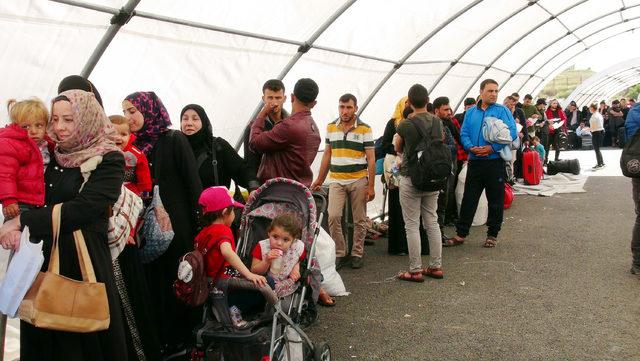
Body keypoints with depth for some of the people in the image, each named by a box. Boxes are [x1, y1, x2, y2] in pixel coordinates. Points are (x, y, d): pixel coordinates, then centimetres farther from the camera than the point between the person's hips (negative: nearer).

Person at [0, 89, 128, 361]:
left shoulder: (109, 160, -9)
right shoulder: (51, 157, 10)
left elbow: (82, 208, -19)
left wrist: (22, 221, -17)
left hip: (84, 261, -5)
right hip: (43, 259, 6)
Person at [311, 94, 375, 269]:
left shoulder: (365, 129, -3)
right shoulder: (331, 127, 8)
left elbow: (371, 159, -3)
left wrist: (371, 186, -8)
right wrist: (319, 179, 13)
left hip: (359, 181, -2)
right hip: (336, 181, 2)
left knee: (359, 220, 5)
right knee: (333, 216, -9)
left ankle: (357, 253, 20)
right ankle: (340, 253, 6)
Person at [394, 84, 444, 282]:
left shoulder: (405, 125, -15)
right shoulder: (438, 122, 0)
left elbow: (397, 148, 4)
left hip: (411, 179, -5)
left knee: (412, 225, 2)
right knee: (432, 223, 13)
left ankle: (415, 270, 6)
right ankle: (436, 267, 20)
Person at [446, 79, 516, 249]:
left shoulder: (502, 111, 0)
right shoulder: (471, 112, 11)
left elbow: (512, 132, -10)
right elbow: (464, 133, 7)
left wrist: (492, 148, -19)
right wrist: (471, 147, -13)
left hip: (495, 162, -3)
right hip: (474, 162, 3)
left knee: (495, 201, 6)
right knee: (468, 199, 6)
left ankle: (492, 235, 20)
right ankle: (461, 234, 14)